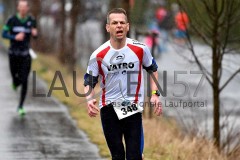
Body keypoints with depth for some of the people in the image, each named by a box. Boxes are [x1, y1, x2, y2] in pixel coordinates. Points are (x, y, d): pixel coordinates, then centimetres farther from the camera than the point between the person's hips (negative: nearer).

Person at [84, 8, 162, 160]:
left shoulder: (140, 49, -7)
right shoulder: (98, 55, -8)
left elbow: (152, 69, 11)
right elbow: (89, 82, 2)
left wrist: (155, 94, 0)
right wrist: (90, 100, -18)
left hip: (133, 108, -1)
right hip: (109, 108, 1)